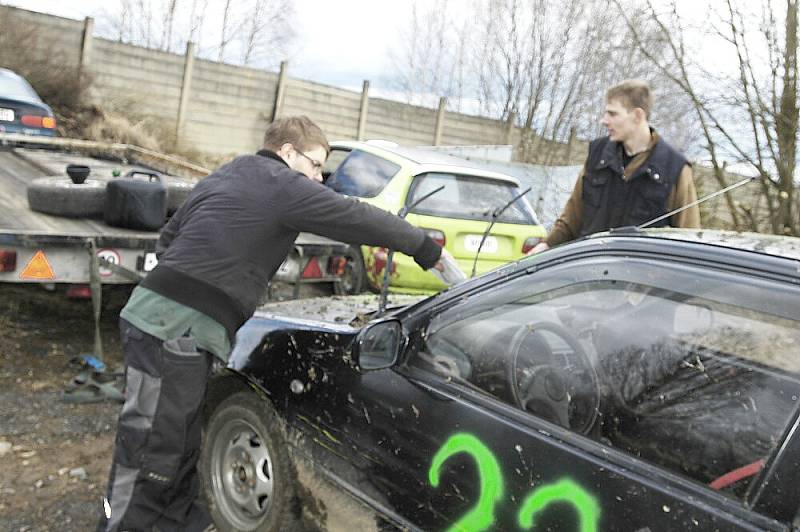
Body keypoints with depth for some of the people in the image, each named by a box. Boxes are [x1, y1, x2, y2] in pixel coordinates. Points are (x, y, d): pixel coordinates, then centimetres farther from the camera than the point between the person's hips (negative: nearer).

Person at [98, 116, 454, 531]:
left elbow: (168, 237, 25)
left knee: (180, 448, 19)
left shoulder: (224, 176, 21)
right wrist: (426, 249, 4)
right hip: (175, 330, -10)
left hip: (156, 314, 10)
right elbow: (357, 219, -5)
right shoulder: (285, 185, -6)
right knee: (150, 454, -2)